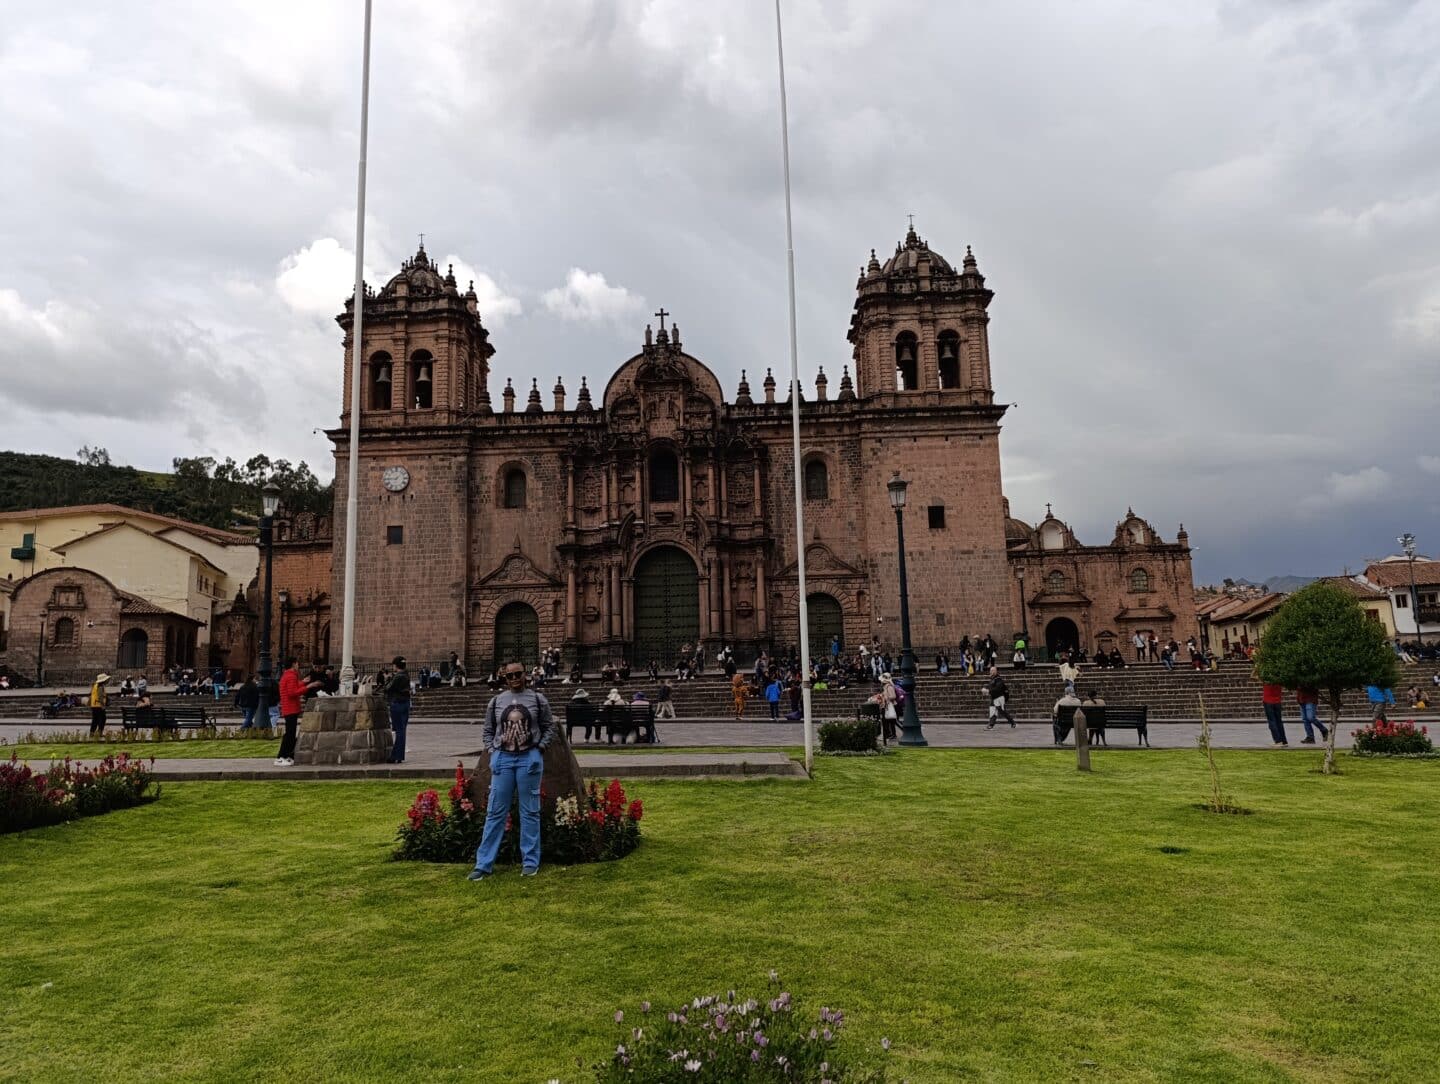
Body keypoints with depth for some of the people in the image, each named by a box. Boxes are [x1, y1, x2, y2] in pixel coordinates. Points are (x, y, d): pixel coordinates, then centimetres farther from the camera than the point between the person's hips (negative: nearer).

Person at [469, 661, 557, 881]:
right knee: (495, 813, 4)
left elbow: (550, 727, 6)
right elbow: (487, 731, 13)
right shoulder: (496, 701, 5)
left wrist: (540, 748, -4)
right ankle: (484, 864, 10)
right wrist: (493, 752, 2)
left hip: (529, 759, -1)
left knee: (529, 812, 5)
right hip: (502, 759, 2)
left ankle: (530, 862, 14)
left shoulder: (537, 699, 1)